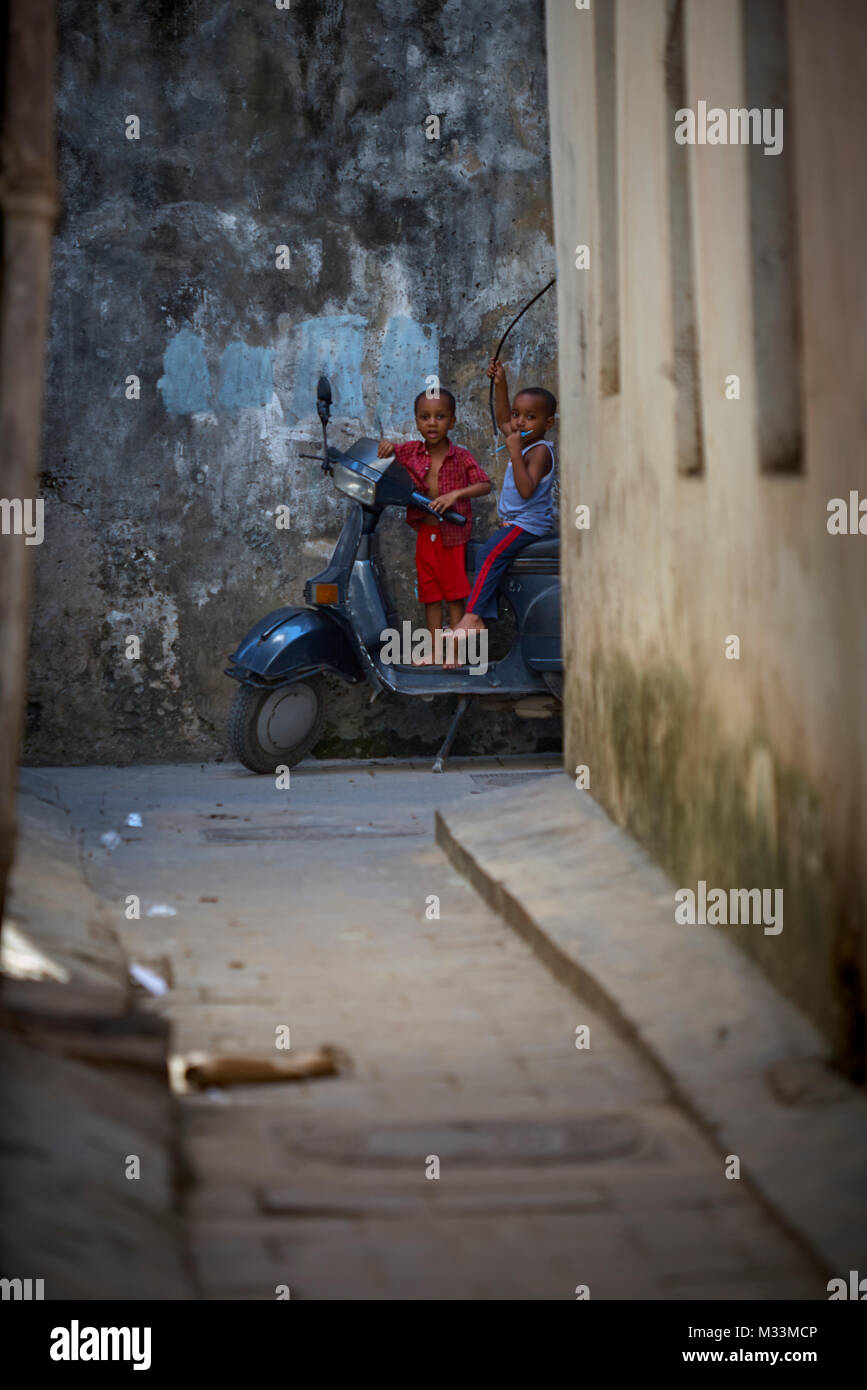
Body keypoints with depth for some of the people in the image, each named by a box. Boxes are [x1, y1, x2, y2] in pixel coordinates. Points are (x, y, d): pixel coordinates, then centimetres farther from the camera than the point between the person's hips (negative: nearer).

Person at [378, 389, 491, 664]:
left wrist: (456, 494, -27)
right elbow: (384, 451, 16)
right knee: (430, 595, 10)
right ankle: (435, 650, 18)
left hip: (452, 534, -4)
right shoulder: (410, 451, 3)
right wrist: (386, 446, -8)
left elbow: (485, 484, -13)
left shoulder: (460, 456, -7)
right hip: (425, 534, 4)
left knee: (454, 594, 0)